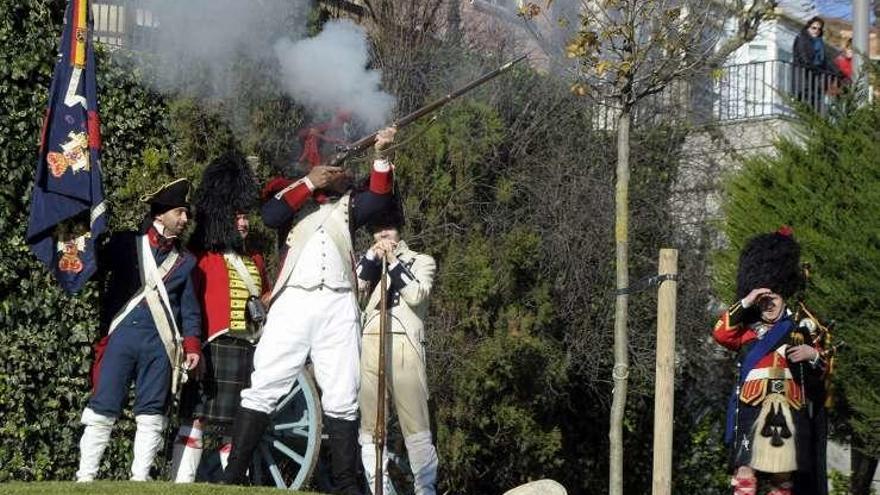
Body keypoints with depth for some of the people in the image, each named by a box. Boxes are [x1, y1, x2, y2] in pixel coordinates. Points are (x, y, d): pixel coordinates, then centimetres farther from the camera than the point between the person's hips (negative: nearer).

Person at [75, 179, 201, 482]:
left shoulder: (185, 261, 15)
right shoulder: (125, 244, 8)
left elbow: (190, 308, 15)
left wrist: (192, 345, 3)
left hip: (160, 344, 2)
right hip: (121, 335, -2)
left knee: (151, 416, 0)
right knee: (103, 409, -5)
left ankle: (140, 479, 3)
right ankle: (85, 477, -2)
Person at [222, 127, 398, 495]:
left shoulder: (349, 206, 21)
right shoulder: (294, 194, 18)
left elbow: (378, 199, 1)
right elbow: (270, 215, -2)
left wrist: (381, 156, -13)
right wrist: (310, 183, -1)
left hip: (338, 307, 2)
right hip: (293, 302, -2)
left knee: (342, 398, 1)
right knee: (263, 388, -5)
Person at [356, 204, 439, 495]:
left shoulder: (421, 261, 16)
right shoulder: (369, 263, 23)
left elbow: (417, 295, -3)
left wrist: (394, 262, -5)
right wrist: (372, 257, -6)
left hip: (404, 345, -3)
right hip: (367, 346, 3)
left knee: (416, 424, -8)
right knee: (368, 423, -1)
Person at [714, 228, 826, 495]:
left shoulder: (798, 331, 16)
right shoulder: (747, 331, 13)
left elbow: (823, 367, 16)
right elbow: (721, 333, -6)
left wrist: (812, 354, -7)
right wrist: (745, 302, -9)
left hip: (788, 412, 2)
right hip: (752, 410, -2)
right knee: (745, 470, -14)